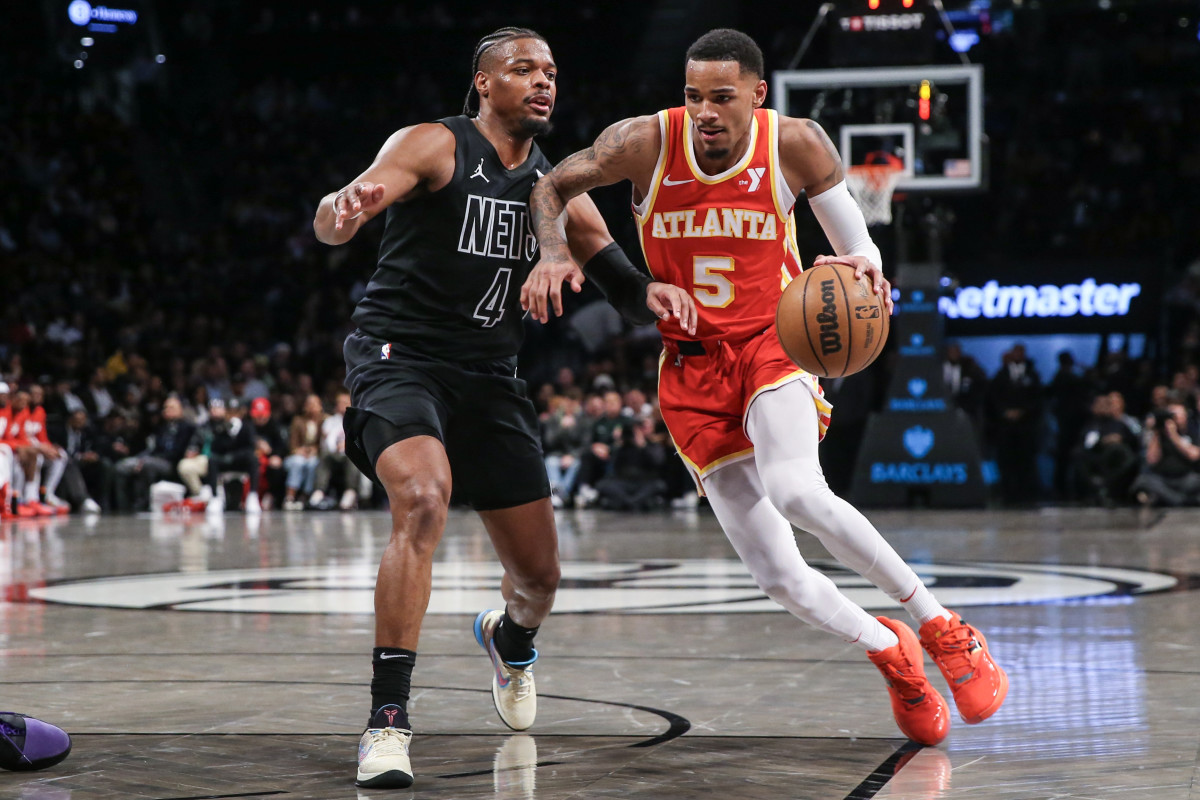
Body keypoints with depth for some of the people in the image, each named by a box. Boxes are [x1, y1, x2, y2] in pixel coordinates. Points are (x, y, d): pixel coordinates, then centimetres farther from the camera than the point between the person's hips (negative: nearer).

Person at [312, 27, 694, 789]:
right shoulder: (435, 146, -7)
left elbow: (617, 275, 7)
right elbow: (329, 225, -20)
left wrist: (652, 291, -18)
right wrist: (344, 208, -46)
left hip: (489, 377, 6)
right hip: (399, 355, -5)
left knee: (540, 573, 7)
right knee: (423, 500, -34)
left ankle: (510, 639, 46)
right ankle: (388, 719, -28)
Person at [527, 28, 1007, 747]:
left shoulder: (796, 143, -8)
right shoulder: (647, 142, -9)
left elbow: (858, 249, 2)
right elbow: (553, 186, 5)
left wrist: (864, 266, -23)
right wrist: (554, 253, -15)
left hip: (773, 342, -2)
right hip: (693, 368, 2)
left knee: (796, 491, -35)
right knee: (780, 578, -8)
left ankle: (943, 628, -19)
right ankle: (889, 651, 22)